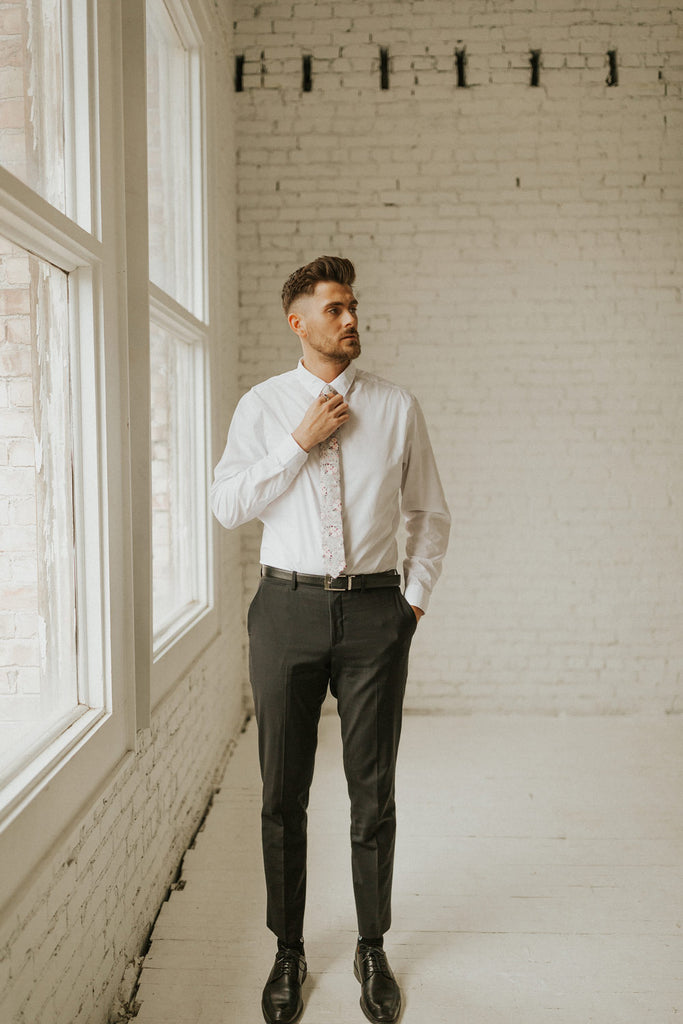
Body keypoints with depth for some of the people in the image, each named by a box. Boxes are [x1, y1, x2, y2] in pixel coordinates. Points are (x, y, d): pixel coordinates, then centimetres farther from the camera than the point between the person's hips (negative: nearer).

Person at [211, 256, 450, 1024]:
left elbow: (430, 513, 11)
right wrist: (301, 443, -11)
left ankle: (372, 949, 32)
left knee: (373, 793, 9)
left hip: (375, 613, 0)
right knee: (283, 793, 10)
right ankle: (288, 951, 31)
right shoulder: (262, 406, 3)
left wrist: (416, 599, 4)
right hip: (288, 608, 0)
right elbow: (227, 506, -4)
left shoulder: (398, 407, 4)